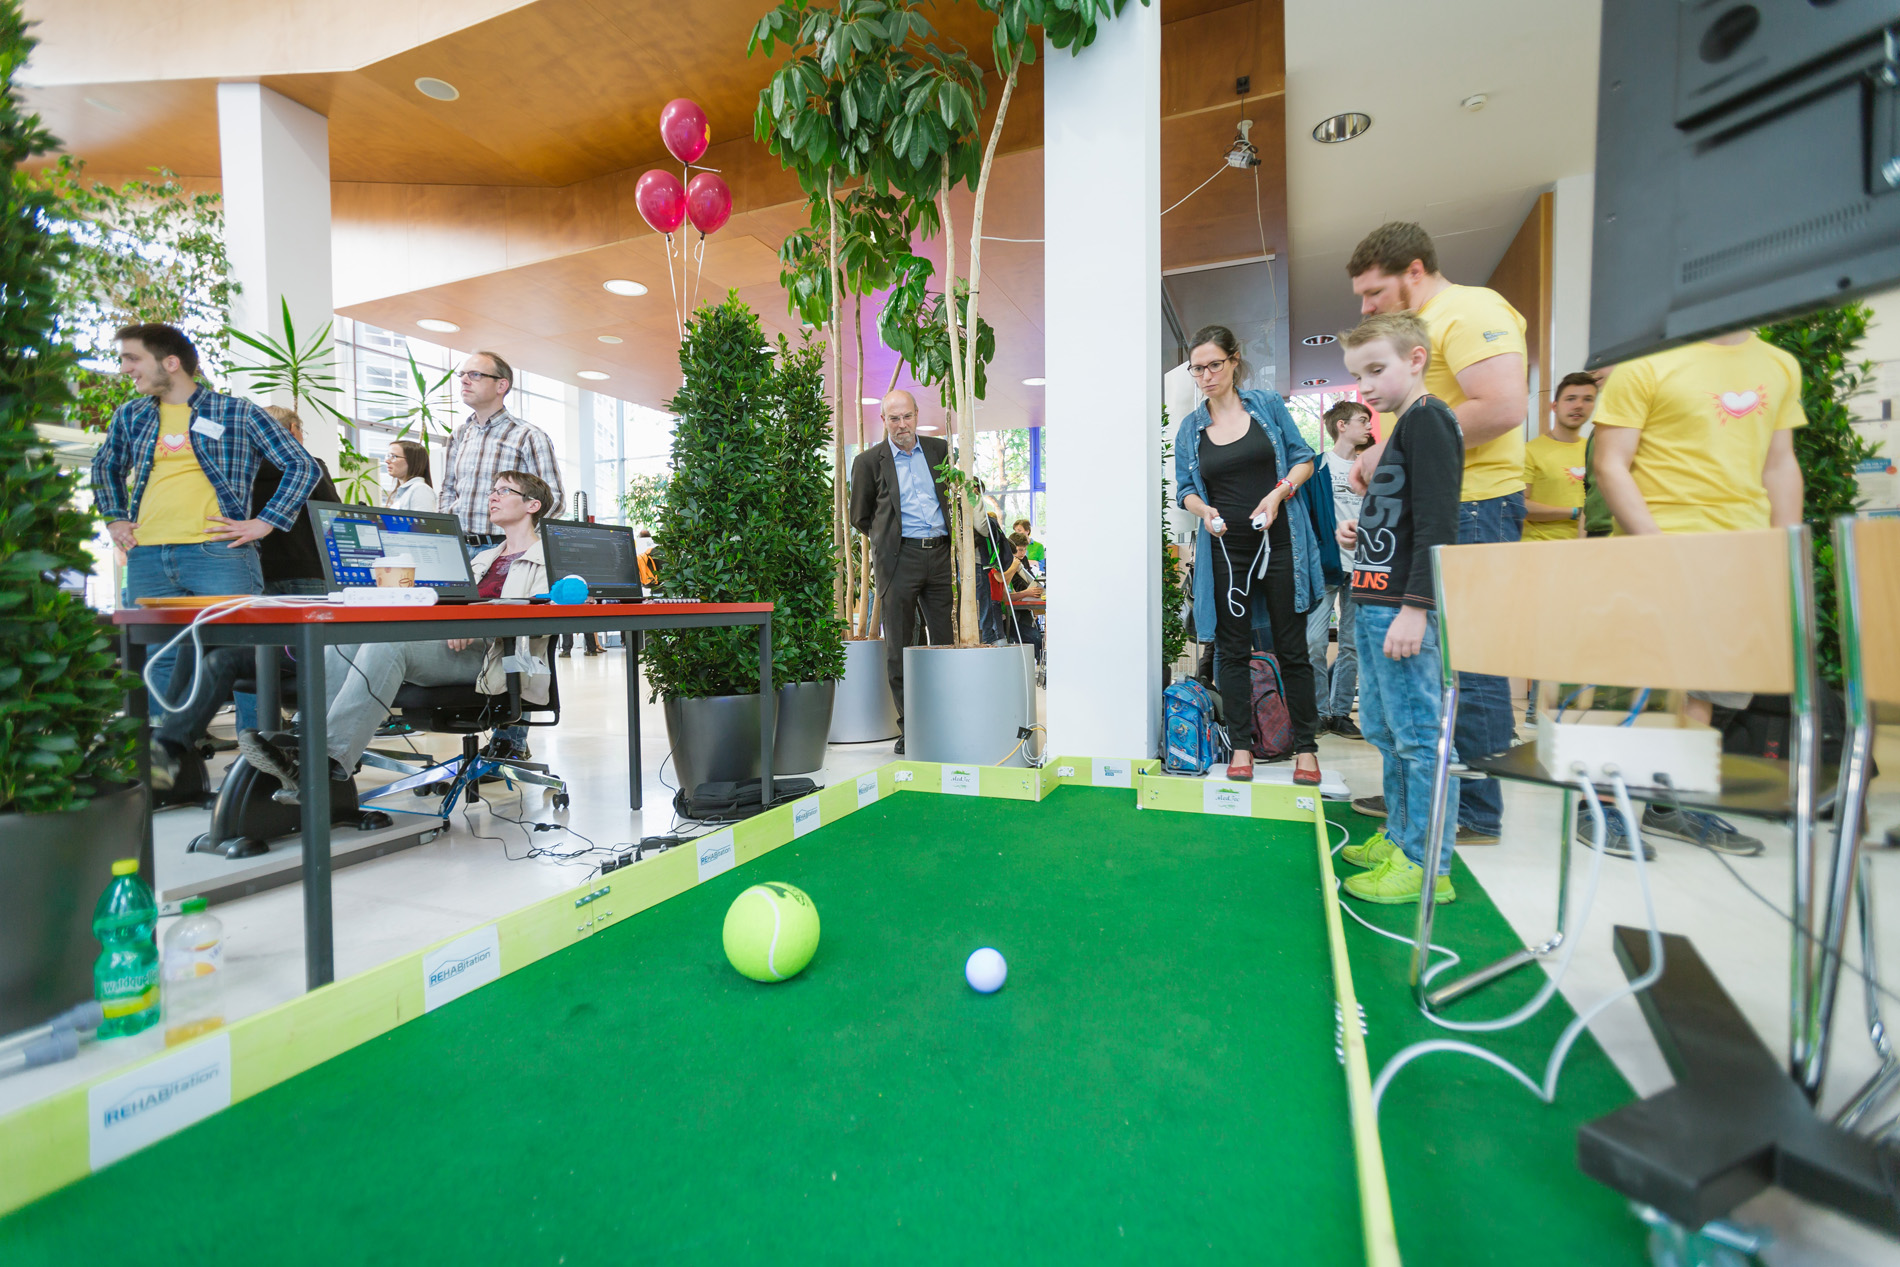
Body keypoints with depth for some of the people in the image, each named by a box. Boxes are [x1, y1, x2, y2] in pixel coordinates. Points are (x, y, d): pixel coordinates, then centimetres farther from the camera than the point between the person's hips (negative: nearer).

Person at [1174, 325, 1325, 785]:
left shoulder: (1267, 404, 4)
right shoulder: (1190, 427, 7)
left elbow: (1303, 458, 6)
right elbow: (1185, 489, 9)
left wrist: (1279, 492, -13)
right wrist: (1202, 509, -13)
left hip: (1279, 542, -1)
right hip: (1225, 550, 2)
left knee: (1292, 648, 4)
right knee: (1233, 650, 5)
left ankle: (1305, 747, 16)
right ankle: (1241, 746, 16)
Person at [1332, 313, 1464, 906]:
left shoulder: (1427, 418, -9)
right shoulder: (1402, 426, 20)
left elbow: (1437, 523, -18)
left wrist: (1415, 606, -23)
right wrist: (1361, 535, 9)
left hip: (1404, 607, -10)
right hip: (1375, 602, 10)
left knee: (1417, 734, -3)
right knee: (1383, 727, 17)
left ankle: (1426, 866, 7)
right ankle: (1400, 838, 31)